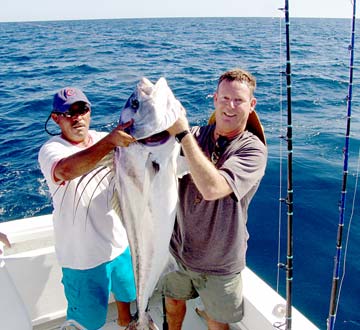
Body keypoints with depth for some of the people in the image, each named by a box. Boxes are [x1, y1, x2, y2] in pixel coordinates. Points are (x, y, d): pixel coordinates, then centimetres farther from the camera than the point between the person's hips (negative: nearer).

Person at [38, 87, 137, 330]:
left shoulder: (104, 140, -2)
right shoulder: (50, 150, -18)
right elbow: (67, 170, -42)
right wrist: (110, 141, -52)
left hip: (120, 241, 6)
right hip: (83, 254, -5)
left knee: (127, 291, 30)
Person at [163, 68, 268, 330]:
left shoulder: (253, 150, -20)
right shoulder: (196, 135, -6)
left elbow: (213, 188, -36)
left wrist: (183, 133, -33)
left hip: (219, 262, -4)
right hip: (179, 248, 4)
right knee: (173, 302, 28)